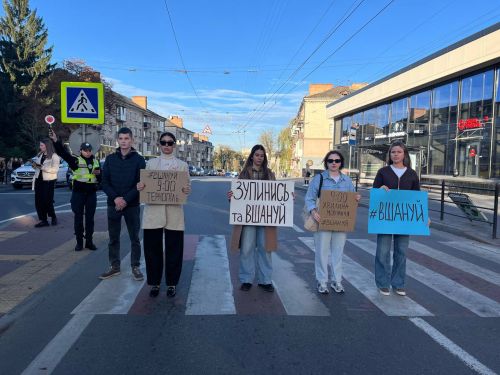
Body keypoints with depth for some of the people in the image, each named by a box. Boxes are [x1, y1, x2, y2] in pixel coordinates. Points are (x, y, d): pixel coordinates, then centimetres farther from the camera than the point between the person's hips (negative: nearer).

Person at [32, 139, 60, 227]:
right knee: (38, 201, 4)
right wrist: (34, 166, -3)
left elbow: (55, 169, -16)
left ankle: (53, 217, 20)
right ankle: (43, 220, 11)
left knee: (47, 201, -3)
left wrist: (43, 167, -23)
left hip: (48, 181, -6)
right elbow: (37, 168, 19)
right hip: (38, 180, 6)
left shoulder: (54, 156, -8)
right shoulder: (39, 155, 11)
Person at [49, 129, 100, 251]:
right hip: (78, 192, -2)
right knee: (78, 217, 3)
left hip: (91, 193, 3)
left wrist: (99, 173, -6)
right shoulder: (76, 160, -1)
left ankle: (89, 241, 16)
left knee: (90, 217, 7)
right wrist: (55, 141, -26)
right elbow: (63, 152, -13)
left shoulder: (95, 161, 10)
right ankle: (79, 242, 12)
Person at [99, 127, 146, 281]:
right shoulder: (110, 159, 6)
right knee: (113, 238, 10)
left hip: (132, 205, -2)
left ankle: (135, 267, 15)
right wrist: (115, 198, -13)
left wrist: (126, 199, -16)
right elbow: (104, 182, 2)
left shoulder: (139, 160, -2)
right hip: (113, 204, 2)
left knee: (134, 238, 4)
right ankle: (114, 266, 21)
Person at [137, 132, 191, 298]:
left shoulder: (183, 165, 10)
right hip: (153, 211, 1)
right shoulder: (150, 163, 12)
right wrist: (139, 186, -12)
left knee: (173, 248, 3)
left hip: (174, 212, -1)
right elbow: (143, 185, 11)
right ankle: (155, 282, 20)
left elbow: (186, 188, 6)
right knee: (152, 248, 4)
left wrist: (187, 190, -17)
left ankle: (171, 283, 19)